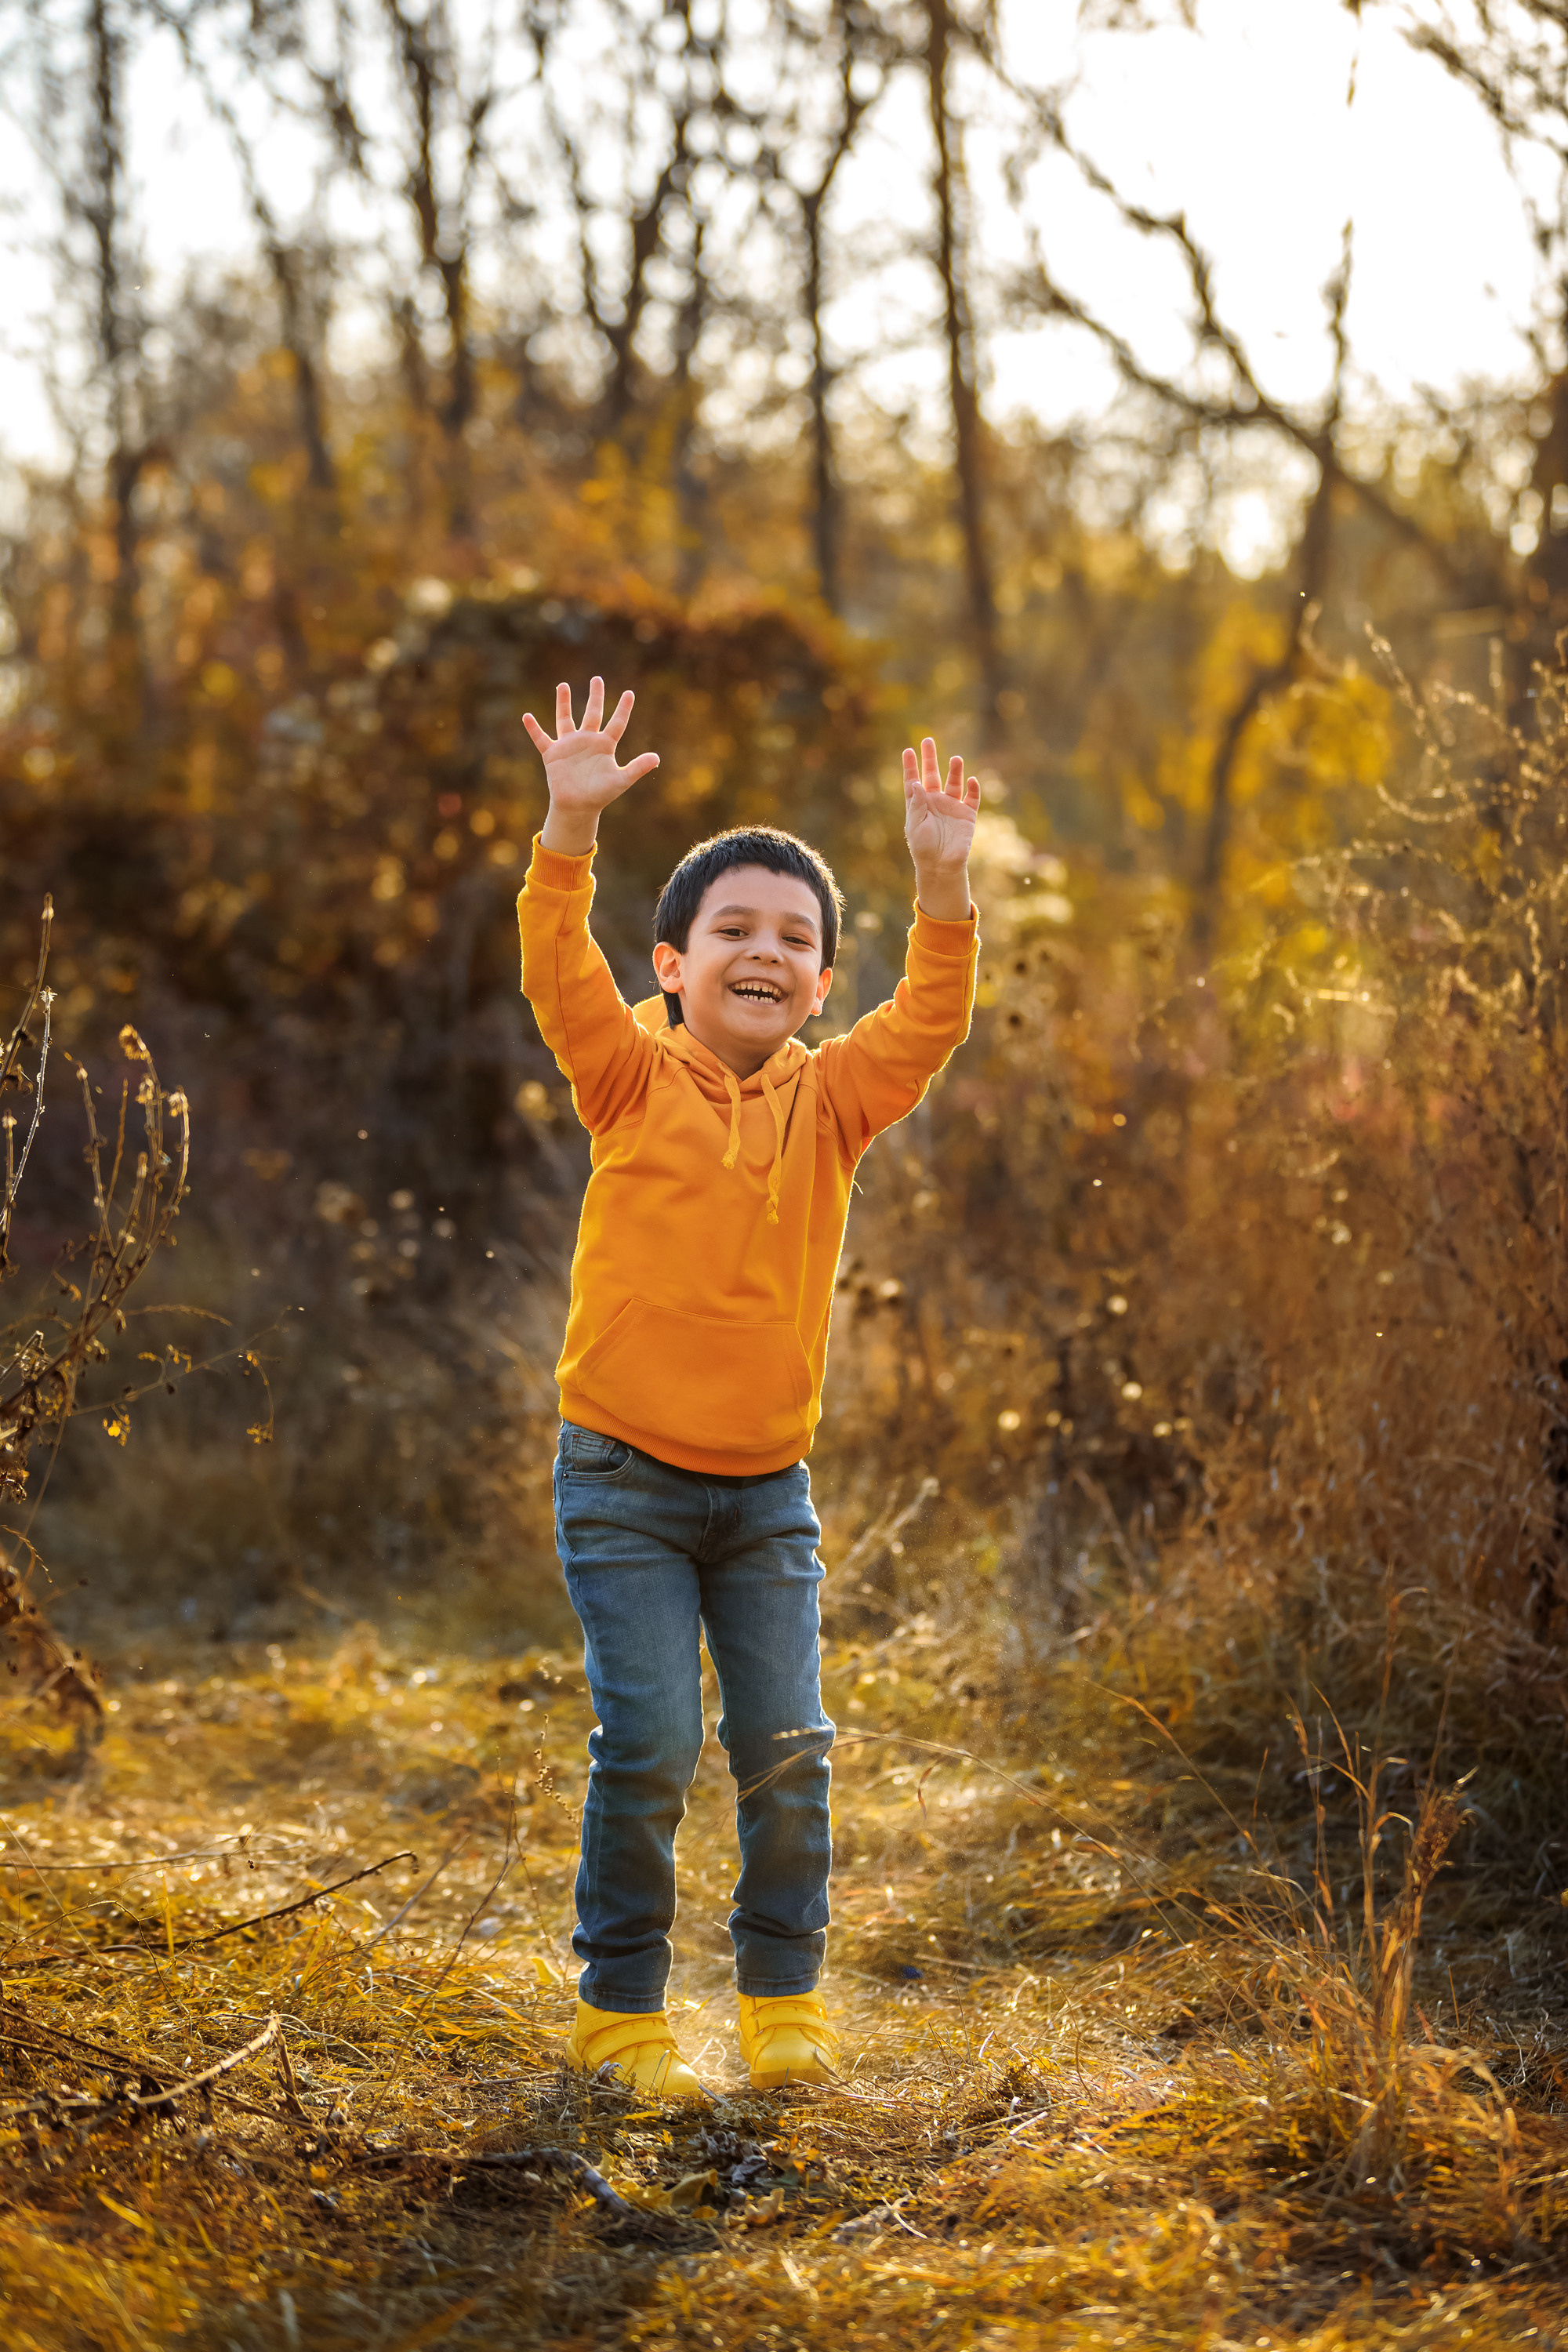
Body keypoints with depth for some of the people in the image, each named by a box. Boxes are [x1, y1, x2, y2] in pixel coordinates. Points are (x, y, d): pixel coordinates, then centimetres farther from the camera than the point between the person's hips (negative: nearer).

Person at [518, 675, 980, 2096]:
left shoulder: (829, 1099, 4)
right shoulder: (634, 1080, -3)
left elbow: (929, 1020, -8)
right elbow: (559, 973, -18)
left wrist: (941, 881, -22)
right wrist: (572, 825, -31)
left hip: (767, 1486, 3)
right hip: (624, 1479, -3)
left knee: (787, 1747, 2)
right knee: (647, 1748, -6)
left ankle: (784, 1996, 18)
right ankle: (622, 2006, 10)